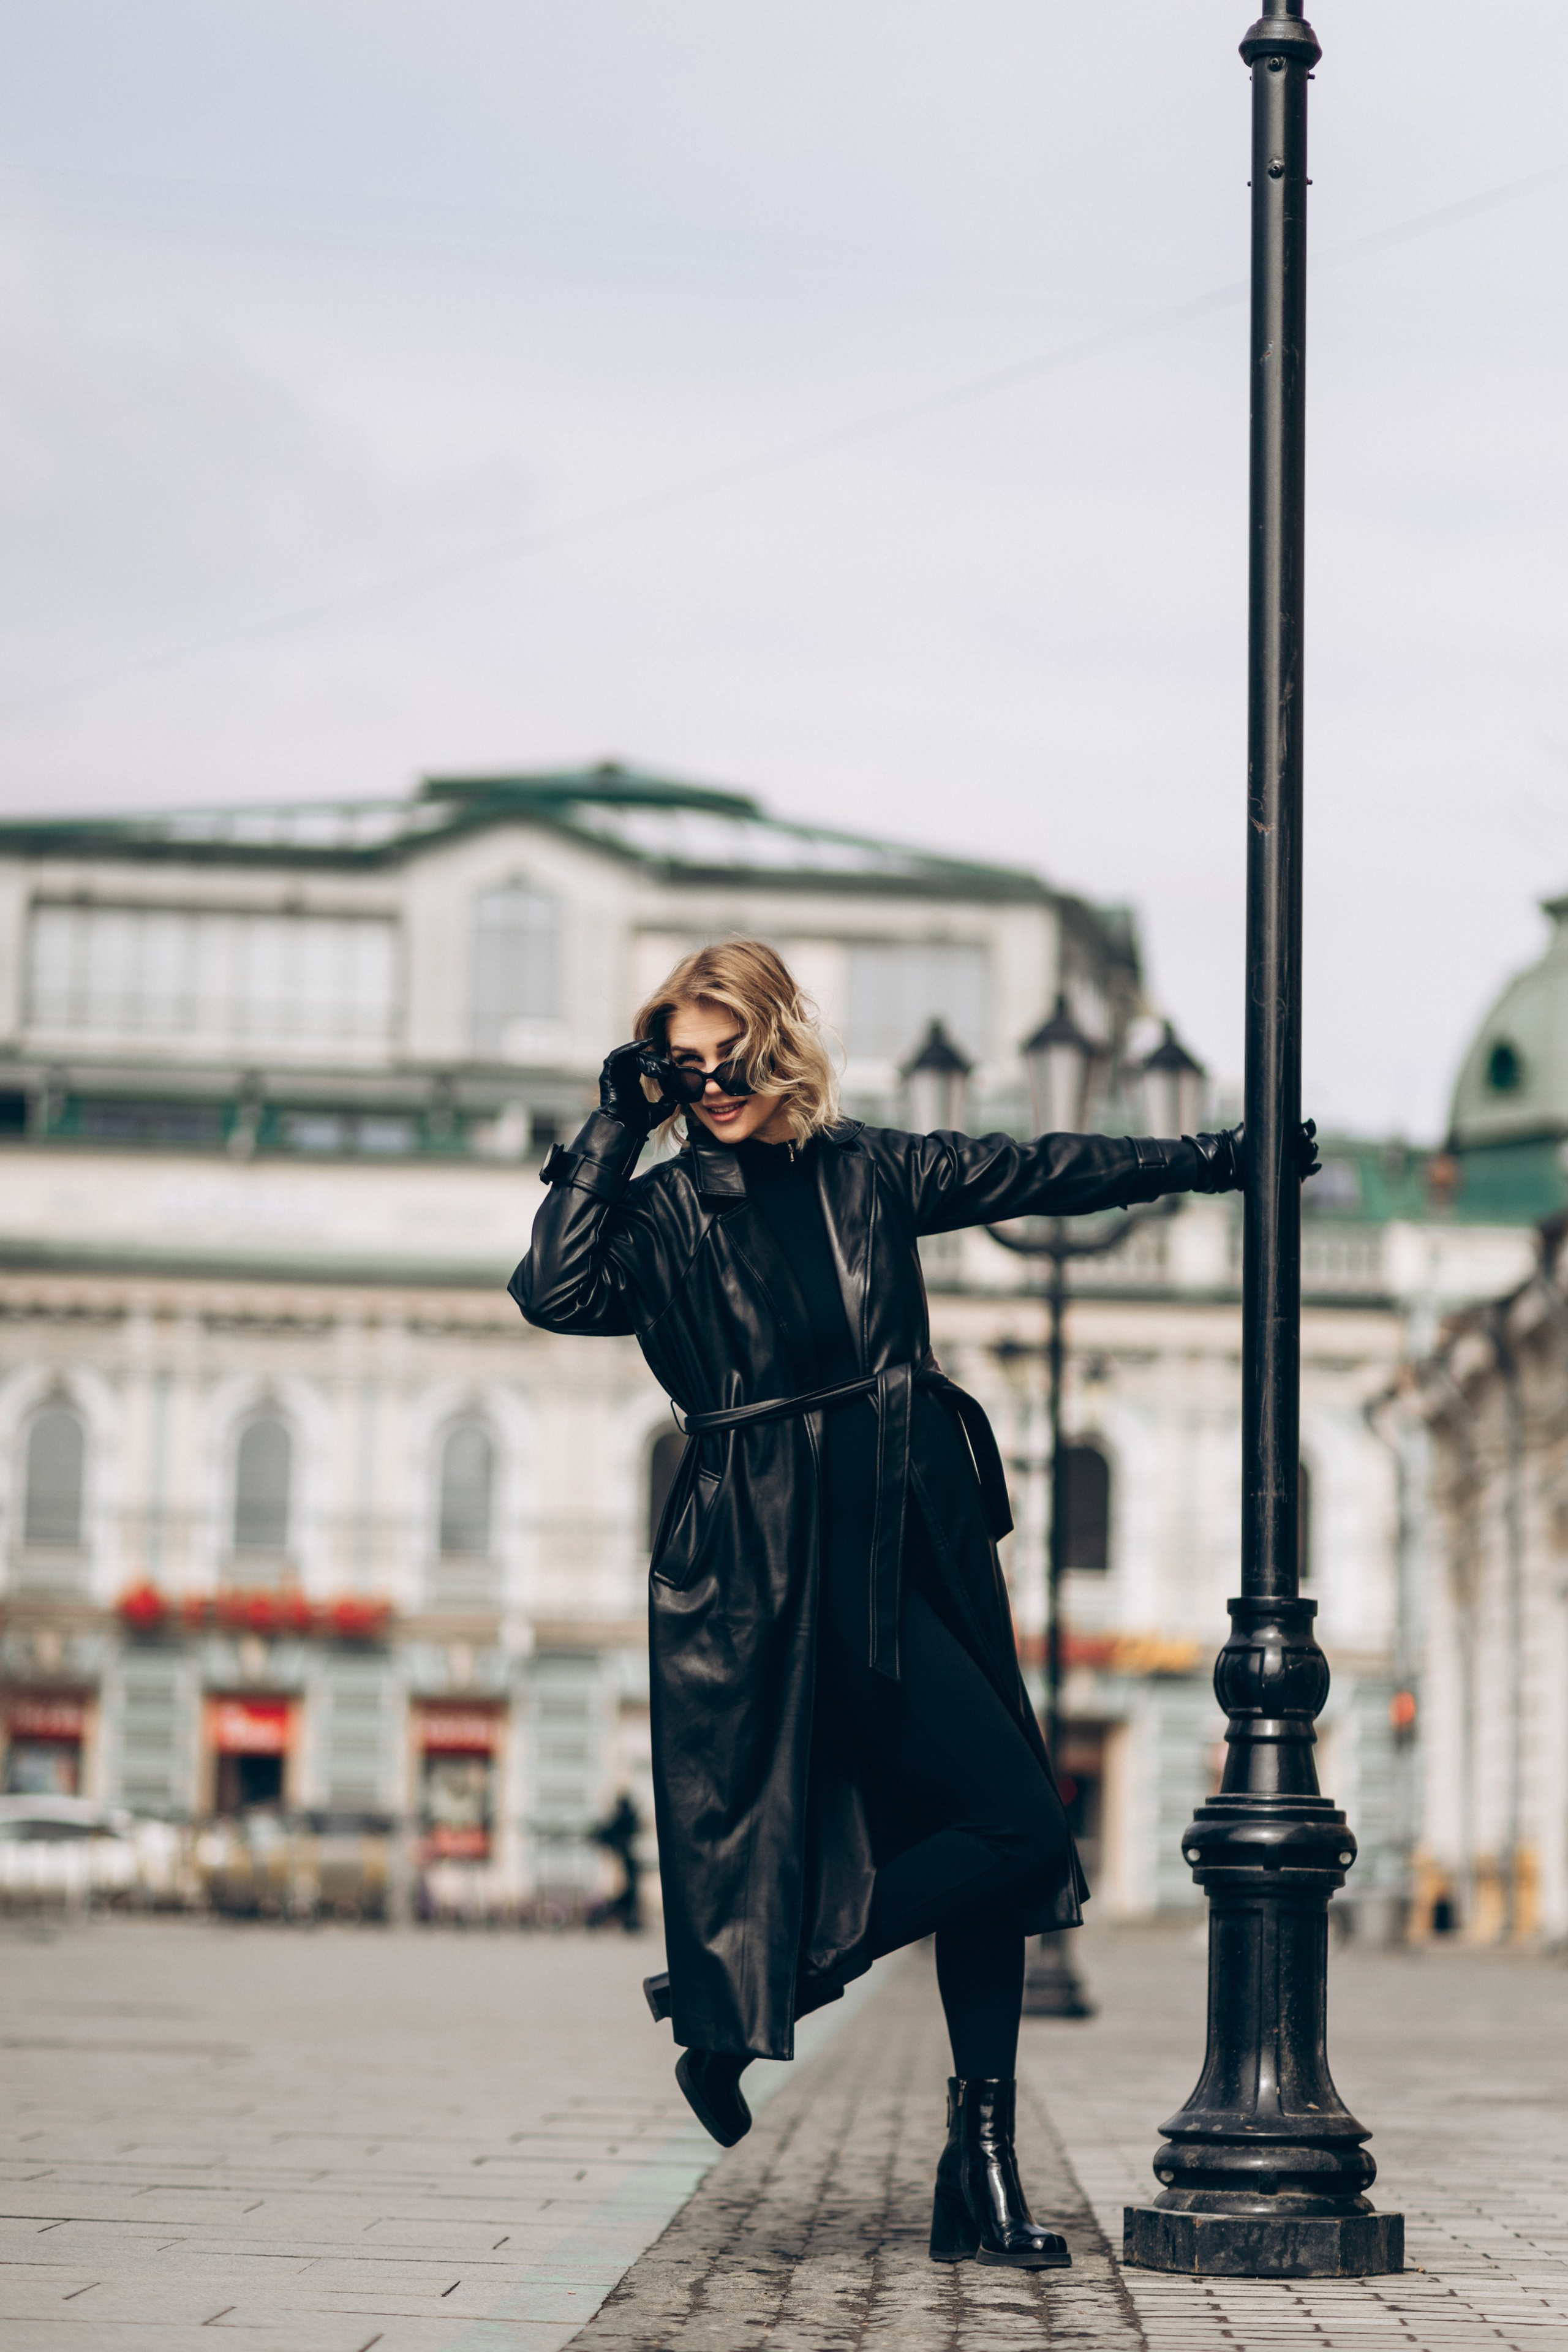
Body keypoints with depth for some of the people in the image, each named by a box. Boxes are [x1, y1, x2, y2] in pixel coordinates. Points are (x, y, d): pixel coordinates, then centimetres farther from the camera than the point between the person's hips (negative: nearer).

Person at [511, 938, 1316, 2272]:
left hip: (919, 1535, 6)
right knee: (1019, 1822, -14)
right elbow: (556, 1293, -18)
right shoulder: (665, 1215, 1)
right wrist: (615, 1129, -9)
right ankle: (742, 1995, 1)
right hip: (791, 1562, -6)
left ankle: (981, 2174, 11)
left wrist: (1212, 1159, 20)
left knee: (975, 1833, 4)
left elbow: (1037, 1172, 19)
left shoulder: (866, 1172, 12)